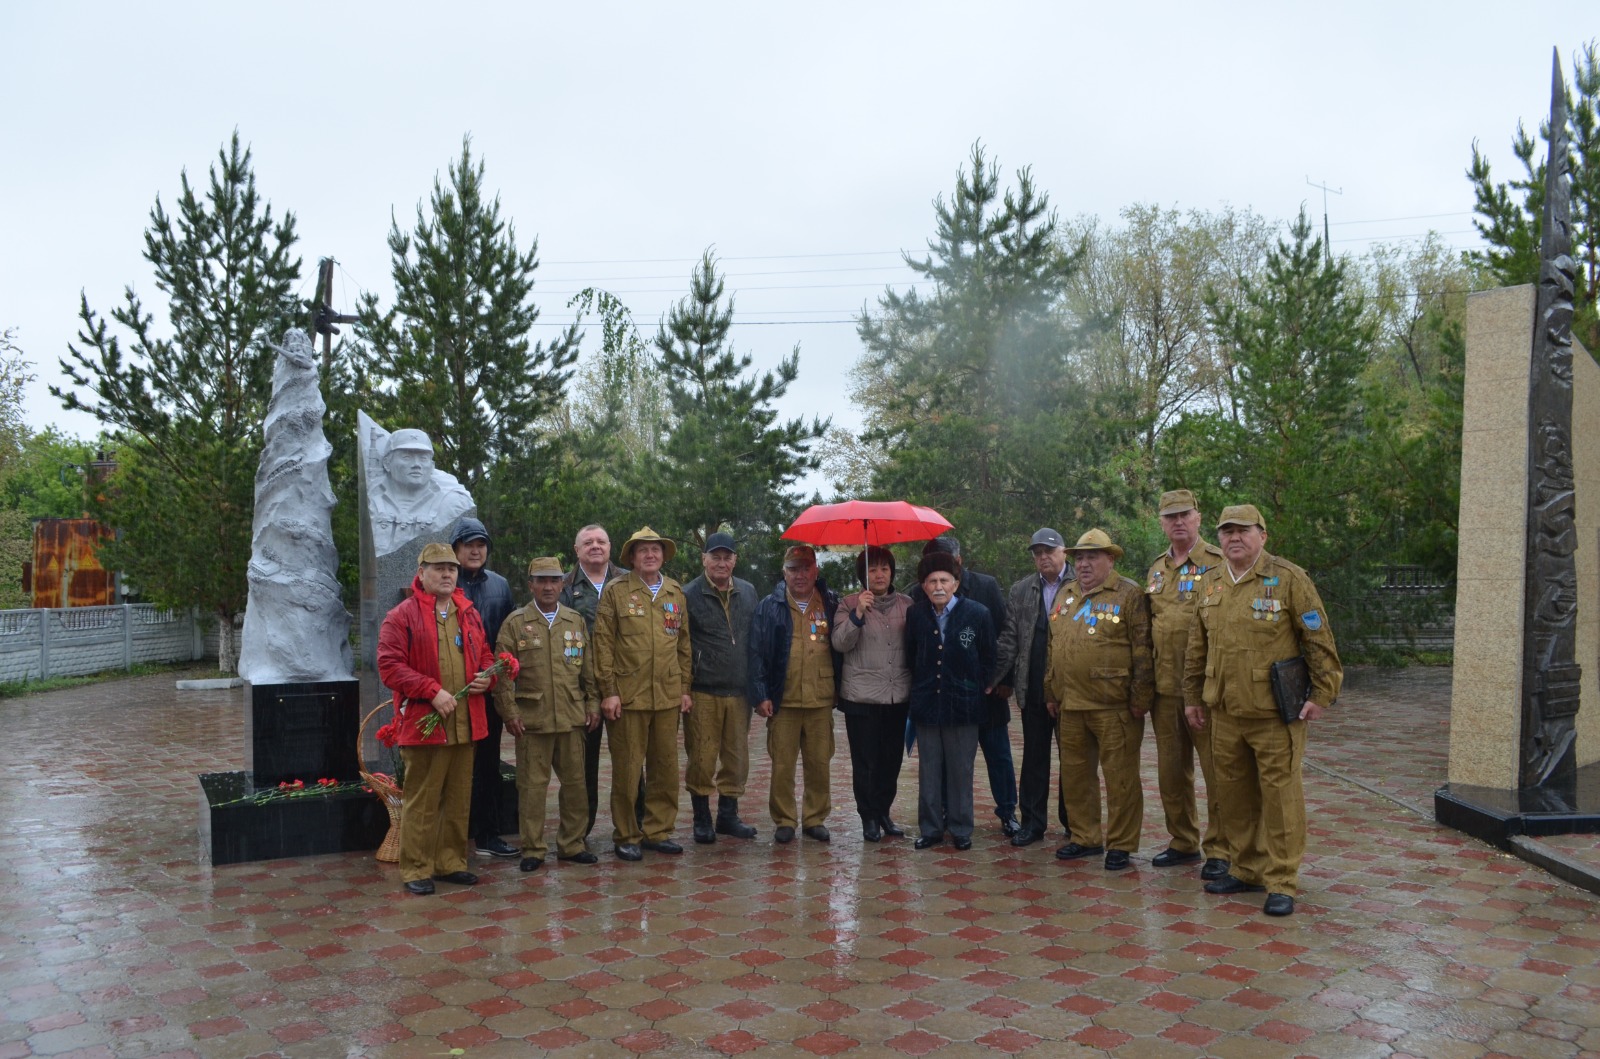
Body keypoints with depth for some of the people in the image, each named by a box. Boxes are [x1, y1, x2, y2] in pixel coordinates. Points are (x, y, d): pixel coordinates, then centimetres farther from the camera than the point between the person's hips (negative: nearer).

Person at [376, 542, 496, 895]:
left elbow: (484, 654, 23)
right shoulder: (401, 616, -5)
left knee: (458, 799, 12)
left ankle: (450, 862, 25)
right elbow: (389, 667, -11)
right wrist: (433, 691, -19)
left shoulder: (468, 614, 14)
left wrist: (486, 676, 0)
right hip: (424, 723, -6)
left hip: (465, 724, 6)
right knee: (421, 800, 1)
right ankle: (416, 869, 12)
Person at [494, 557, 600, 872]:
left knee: (575, 782, 8)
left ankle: (571, 844, 21)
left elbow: (589, 667, 13)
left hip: (572, 717, 3)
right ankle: (533, 849, 14)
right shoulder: (515, 622, 1)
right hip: (531, 719, -3)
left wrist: (593, 704, 7)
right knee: (532, 785, 3)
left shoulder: (577, 621, 10)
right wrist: (510, 713, -7)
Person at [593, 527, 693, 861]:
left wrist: (685, 687, 11)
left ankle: (657, 831, 21)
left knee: (666, 767, 8)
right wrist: (608, 691, -8)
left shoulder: (676, 593, 12)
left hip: (668, 696, 4)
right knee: (626, 769, 2)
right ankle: (626, 836, 15)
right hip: (628, 695, -4)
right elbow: (603, 643, -3)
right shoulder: (615, 591, -1)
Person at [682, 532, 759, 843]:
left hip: (739, 691, 4)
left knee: (737, 758, 10)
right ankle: (702, 819, 18)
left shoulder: (748, 592, 9)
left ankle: (728, 815, 24)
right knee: (702, 759, 2)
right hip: (703, 692, -4)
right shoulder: (689, 596, -5)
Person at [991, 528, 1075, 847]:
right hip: (1033, 688, 3)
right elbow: (1008, 638, 7)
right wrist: (997, 677, -1)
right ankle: (1032, 821, 18)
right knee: (1034, 756, 10)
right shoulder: (1020, 591, 8)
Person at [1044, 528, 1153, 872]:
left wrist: (1140, 698, -12)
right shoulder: (1064, 596, 16)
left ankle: (1120, 844, 12)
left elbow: (1142, 649, -9)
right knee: (1075, 775, 13)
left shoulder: (1129, 594, -4)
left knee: (1120, 778, 1)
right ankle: (1084, 837, 26)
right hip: (1070, 705, 6)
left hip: (1114, 705, -6)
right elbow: (1053, 647, 20)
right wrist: (1051, 693, 17)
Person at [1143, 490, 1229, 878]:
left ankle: (1220, 850, 11)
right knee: (1172, 770, 13)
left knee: (1217, 770, 0)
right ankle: (1183, 842, 26)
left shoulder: (1219, 564, -5)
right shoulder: (1155, 572, 14)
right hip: (1165, 687, 6)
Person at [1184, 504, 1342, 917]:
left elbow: (1319, 640, -5)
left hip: (1274, 713, -6)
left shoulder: (1288, 578, -6)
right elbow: (1197, 647, 17)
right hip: (1224, 712, 6)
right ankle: (1247, 870, 27)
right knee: (1233, 793, 13)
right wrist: (1192, 696, 17)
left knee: (1279, 795, -1)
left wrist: (1322, 693, -8)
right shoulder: (1210, 583, 11)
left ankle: (1281, 882, 8)